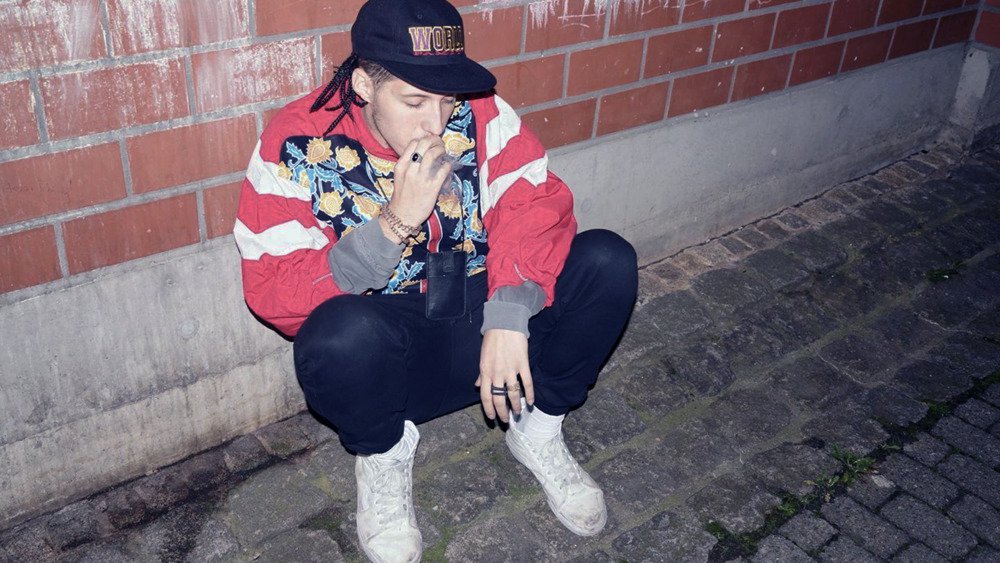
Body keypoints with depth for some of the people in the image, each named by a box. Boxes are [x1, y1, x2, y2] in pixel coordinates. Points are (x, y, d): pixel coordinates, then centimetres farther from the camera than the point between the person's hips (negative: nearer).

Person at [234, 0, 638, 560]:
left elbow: (536, 202, -15)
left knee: (609, 262, -17)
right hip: (383, 360, -2)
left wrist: (508, 317, -30)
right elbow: (273, 292, -19)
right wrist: (396, 222, -30)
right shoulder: (296, 146, -14)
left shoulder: (479, 114, -7)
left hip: (481, 324, 3)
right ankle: (383, 453, -2)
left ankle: (538, 428, 4)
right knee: (346, 332, -38)